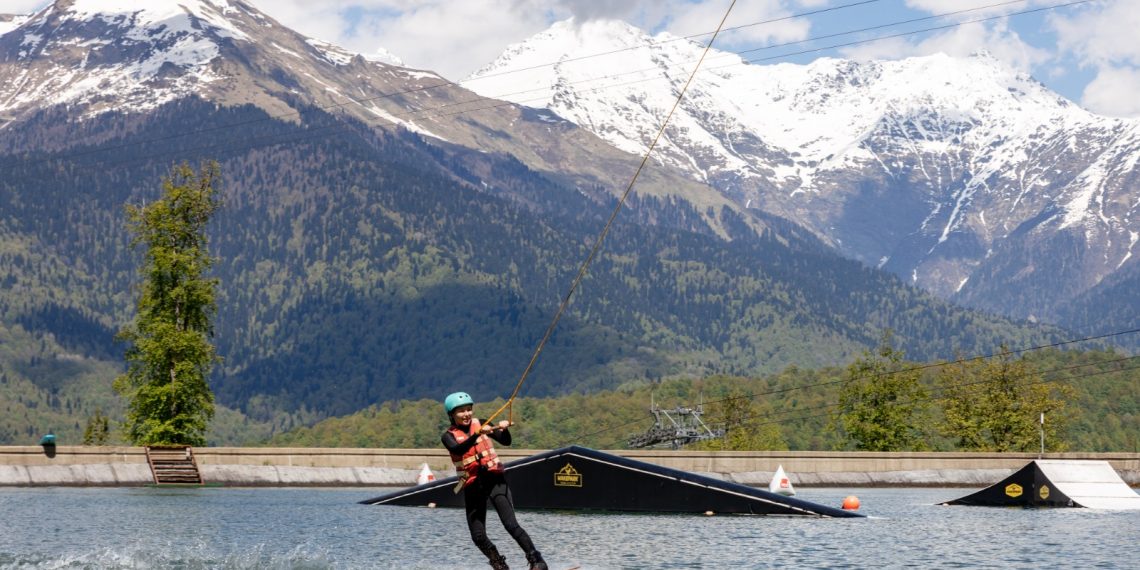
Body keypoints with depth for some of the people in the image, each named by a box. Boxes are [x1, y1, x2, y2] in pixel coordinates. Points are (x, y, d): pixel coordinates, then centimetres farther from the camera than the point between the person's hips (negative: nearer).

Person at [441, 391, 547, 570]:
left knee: (510, 524, -17)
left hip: (494, 479, -1)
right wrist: (478, 434, -37)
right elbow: (458, 449, -24)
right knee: (478, 537, -1)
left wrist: (504, 429, -22)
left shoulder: (480, 424, 5)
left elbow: (506, 442, -1)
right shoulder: (449, 436, -1)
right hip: (472, 487, 1)